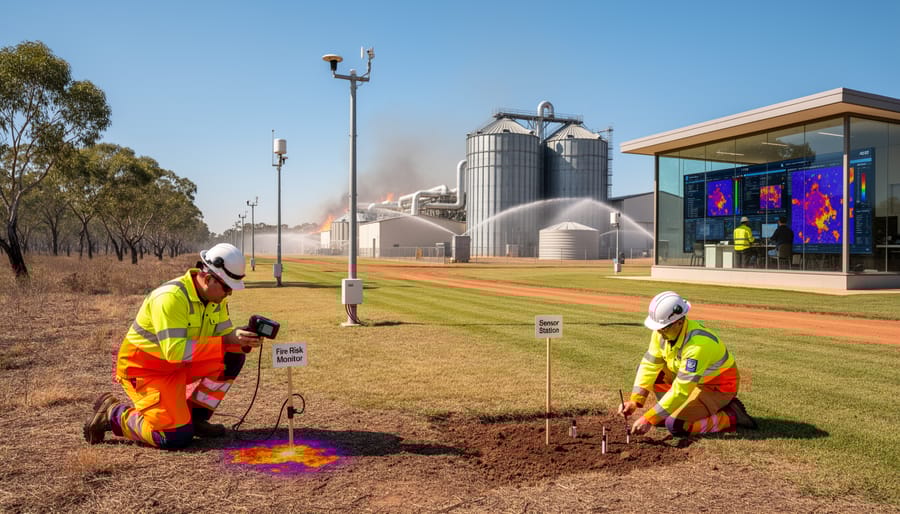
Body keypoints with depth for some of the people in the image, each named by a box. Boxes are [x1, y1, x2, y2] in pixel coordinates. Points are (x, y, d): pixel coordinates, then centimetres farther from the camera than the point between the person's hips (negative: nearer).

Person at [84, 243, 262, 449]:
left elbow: (223, 334, 3)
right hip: (144, 368, -8)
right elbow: (174, 350, -35)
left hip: (179, 365, 8)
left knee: (233, 357, -10)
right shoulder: (170, 298, -28)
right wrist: (227, 339, -35)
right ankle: (113, 413, 4)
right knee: (177, 437, -19)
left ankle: (196, 418, 4)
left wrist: (244, 341, -21)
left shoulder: (216, 297, -2)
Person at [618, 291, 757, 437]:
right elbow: (649, 365, -7)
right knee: (643, 370, -4)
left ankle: (732, 415, -4)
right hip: (691, 381, 8)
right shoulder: (662, 331, -13)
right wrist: (634, 401, -16)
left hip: (718, 388, -8)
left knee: (675, 426, -23)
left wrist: (648, 419, -34)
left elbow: (681, 389, -35)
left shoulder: (698, 343, -36)